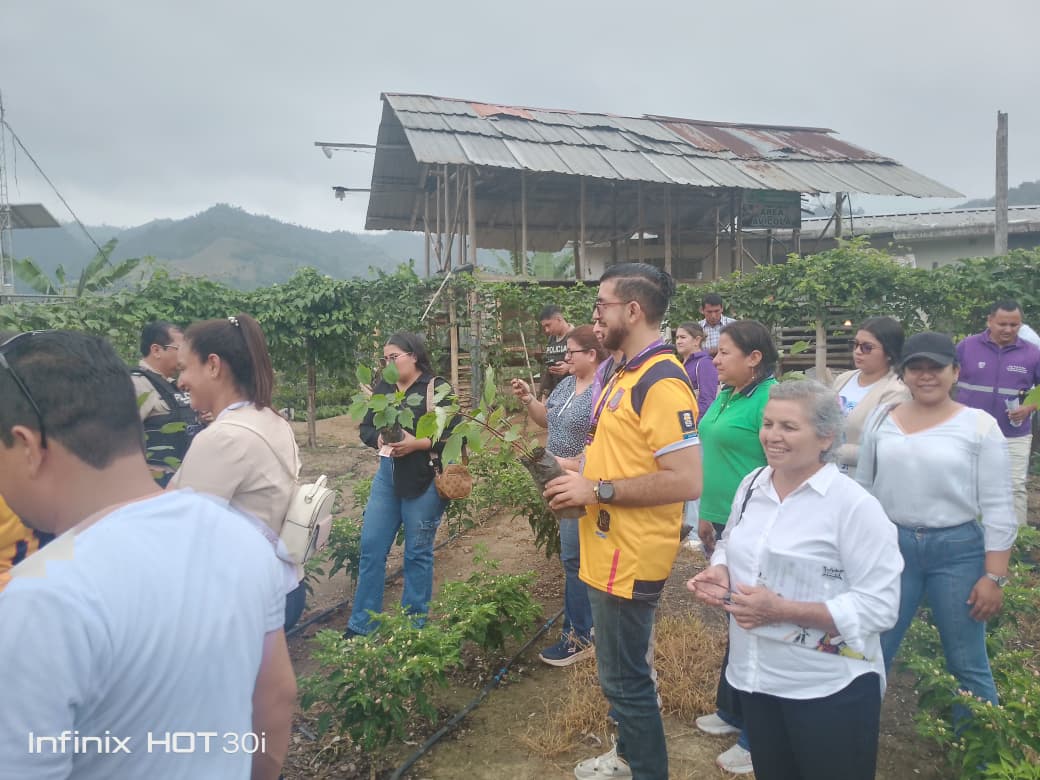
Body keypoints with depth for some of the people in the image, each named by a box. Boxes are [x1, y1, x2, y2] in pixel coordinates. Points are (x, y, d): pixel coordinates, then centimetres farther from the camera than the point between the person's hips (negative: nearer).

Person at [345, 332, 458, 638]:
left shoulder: (437, 389, -9)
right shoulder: (383, 388, 7)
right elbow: (366, 428, 11)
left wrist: (417, 443, -21)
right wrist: (380, 439, -9)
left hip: (423, 480, -5)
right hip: (388, 474, 5)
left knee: (417, 552, 6)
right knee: (371, 546, 7)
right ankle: (361, 625, 21)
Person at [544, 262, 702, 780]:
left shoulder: (661, 382, -21)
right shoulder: (628, 372, 10)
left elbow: (686, 481, -27)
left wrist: (598, 490, -22)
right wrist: (583, 474, 6)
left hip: (630, 557, -10)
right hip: (609, 548, 10)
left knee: (625, 678, 5)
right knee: (621, 670, 24)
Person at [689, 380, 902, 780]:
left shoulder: (854, 505, -18)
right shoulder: (751, 485, 2)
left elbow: (879, 606, -20)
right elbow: (730, 545, 17)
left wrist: (781, 609, -26)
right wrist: (720, 573, -6)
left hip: (829, 690, -6)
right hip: (754, 676, 6)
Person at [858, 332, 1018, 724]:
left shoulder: (979, 425, -6)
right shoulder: (881, 419, 2)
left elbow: (998, 507, -4)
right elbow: (862, 489, 10)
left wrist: (994, 576, -7)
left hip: (958, 550, -2)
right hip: (891, 546, 2)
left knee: (968, 665, 11)